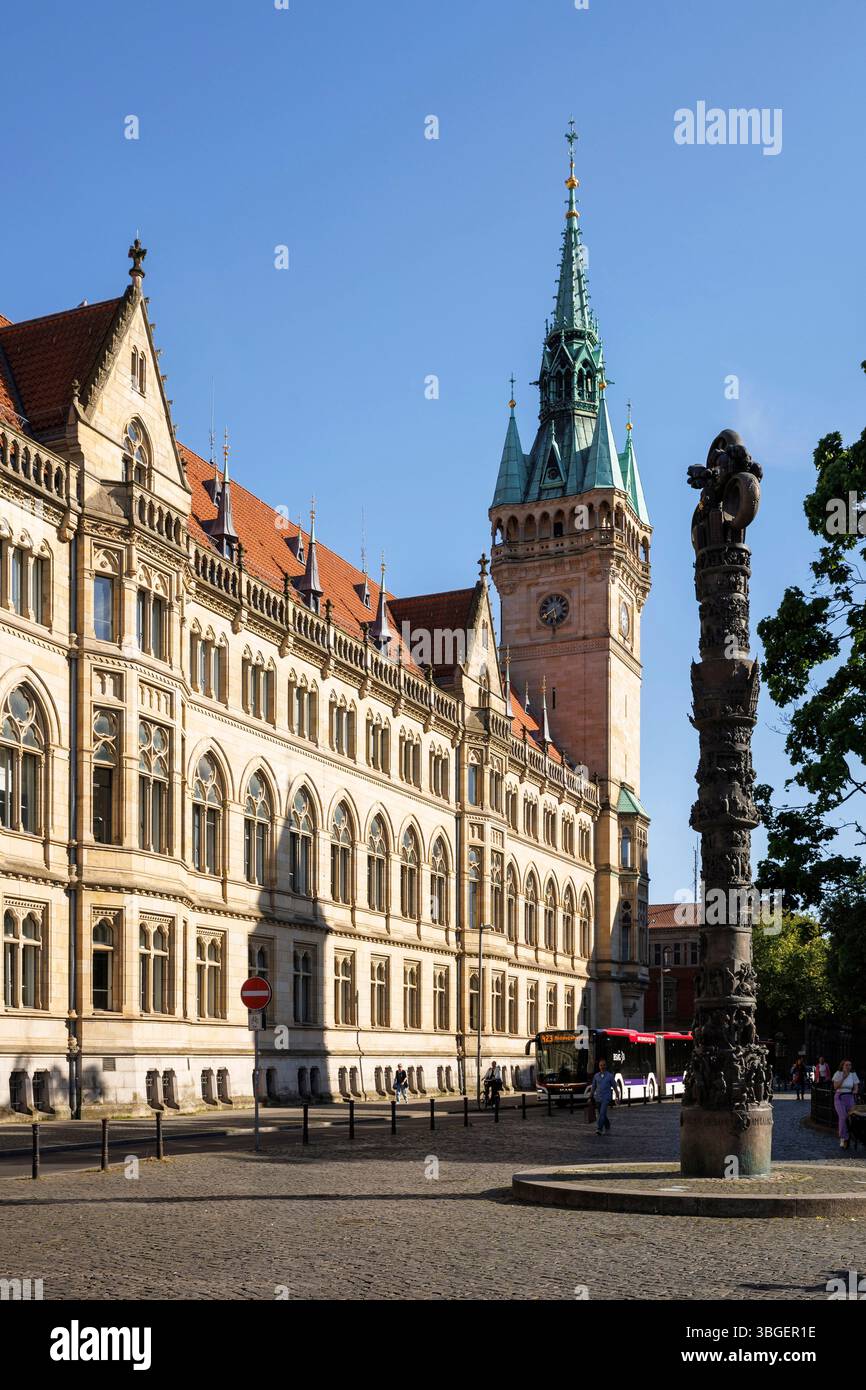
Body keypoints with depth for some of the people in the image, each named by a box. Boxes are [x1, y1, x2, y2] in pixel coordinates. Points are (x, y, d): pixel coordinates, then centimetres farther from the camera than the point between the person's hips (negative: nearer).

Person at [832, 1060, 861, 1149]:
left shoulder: (853, 1074, 5)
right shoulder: (838, 1073, -3)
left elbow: (856, 1088, 7)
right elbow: (835, 1087, -9)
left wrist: (855, 1091, -15)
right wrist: (843, 1077, -15)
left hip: (850, 1098, 3)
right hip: (839, 1097, -3)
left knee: (849, 1118, -9)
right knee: (843, 1117, -21)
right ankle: (843, 1138, -11)